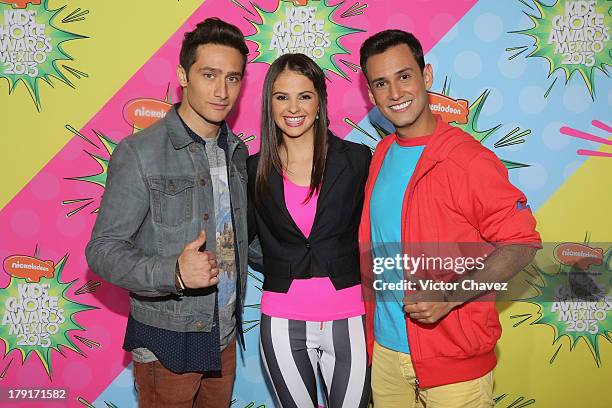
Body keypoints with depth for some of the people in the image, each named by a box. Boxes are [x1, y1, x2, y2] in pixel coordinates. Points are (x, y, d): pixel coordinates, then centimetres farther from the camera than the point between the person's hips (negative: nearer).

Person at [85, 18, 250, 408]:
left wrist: (239, 312, 5)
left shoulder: (237, 150, 4)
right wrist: (174, 273, -33)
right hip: (167, 342, -5)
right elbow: (103, 250, -17)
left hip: (225, 334, 6)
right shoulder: (138, 153, -16)